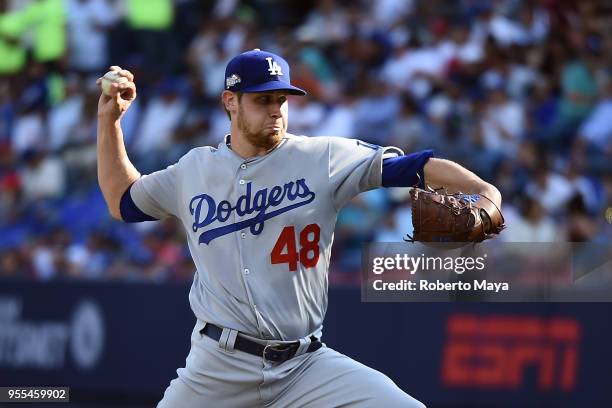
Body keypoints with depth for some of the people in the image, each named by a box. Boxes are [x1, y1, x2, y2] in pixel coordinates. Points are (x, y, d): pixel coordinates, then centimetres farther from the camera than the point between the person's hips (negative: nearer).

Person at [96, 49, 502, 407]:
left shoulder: (326, 158, 1)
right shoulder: (194, 170, 10)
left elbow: (415, 167, -6)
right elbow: (123, 202, 25)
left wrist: (484, 192, -22)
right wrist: (109, 120, 17)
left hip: (307, 365, -1)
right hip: (217, 366, 1)